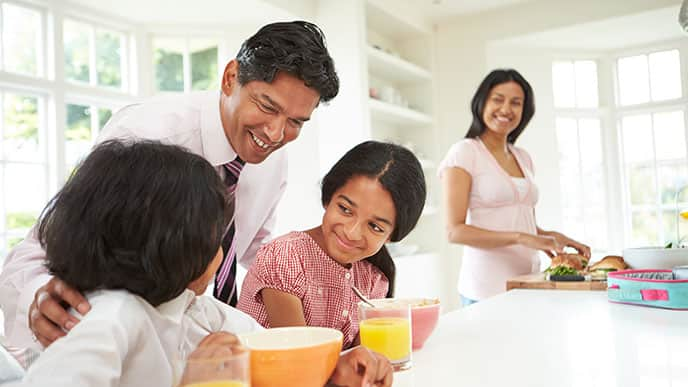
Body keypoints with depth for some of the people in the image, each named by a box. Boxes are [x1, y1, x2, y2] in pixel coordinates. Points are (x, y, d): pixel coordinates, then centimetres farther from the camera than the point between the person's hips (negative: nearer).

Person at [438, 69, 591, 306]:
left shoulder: (523, 158, 13)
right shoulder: (464, 152, -7)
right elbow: (455, 231, -14)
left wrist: (552, 237, -1)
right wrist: (520, 238, -22)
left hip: (528, 281, 6)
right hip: (488, 287, -6)